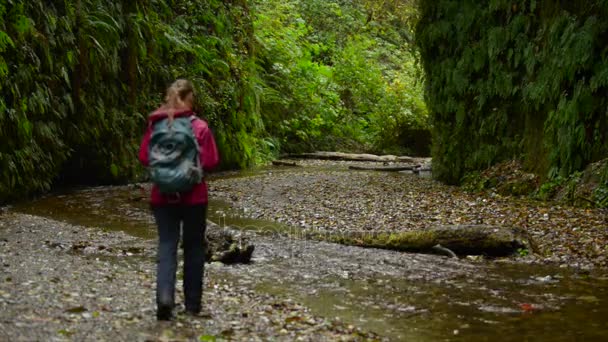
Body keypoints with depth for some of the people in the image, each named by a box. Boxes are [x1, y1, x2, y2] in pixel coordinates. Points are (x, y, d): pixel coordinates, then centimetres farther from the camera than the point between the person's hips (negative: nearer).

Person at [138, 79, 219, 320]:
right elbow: (211, 161, -10)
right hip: (194, 196, -1)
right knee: (193, 247, 12)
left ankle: (165, 296, -21)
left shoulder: (155, 125, -1)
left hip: (163, 196, 2)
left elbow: (144, 158, 2)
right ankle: (192, 303, 19)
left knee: (167, 246, 2)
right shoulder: (199, 126, -9)